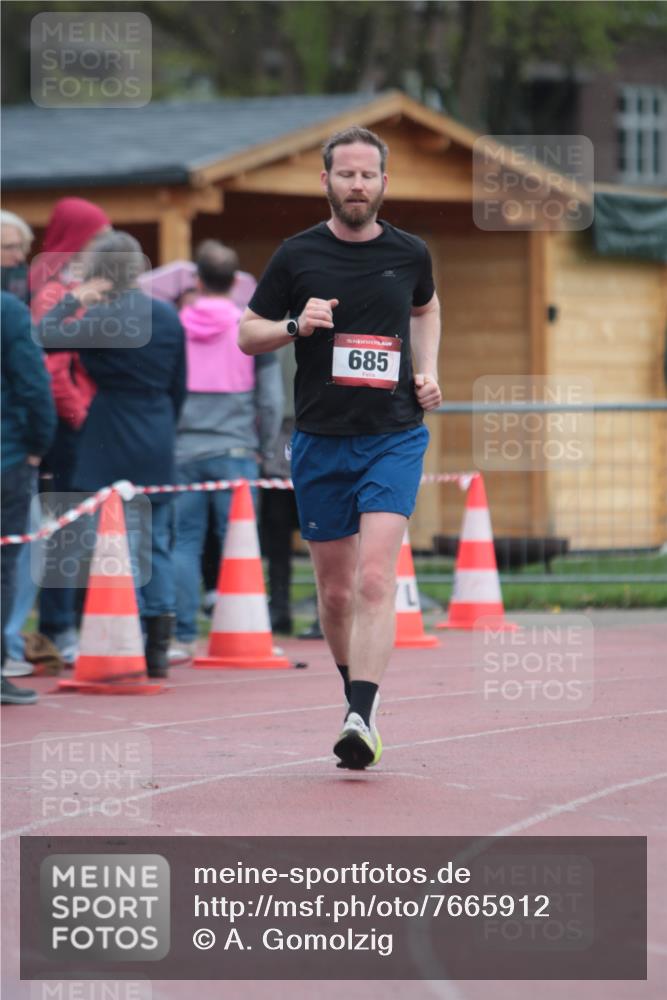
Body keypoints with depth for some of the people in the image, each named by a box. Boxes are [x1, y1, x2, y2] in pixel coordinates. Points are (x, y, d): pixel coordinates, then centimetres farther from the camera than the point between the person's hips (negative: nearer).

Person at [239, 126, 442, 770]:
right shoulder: (297, 256, 0)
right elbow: (248, 333, 7)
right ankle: (355, 687, 33)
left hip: (394, 438, -1)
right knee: (335, 589, 8)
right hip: (319, 443, 1)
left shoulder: (409, 254, 4)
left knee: (375, 579, -17)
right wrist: (297, 325, -13)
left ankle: (362, 719, -24)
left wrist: (427, 372, 10)